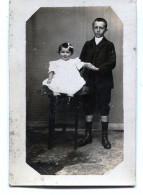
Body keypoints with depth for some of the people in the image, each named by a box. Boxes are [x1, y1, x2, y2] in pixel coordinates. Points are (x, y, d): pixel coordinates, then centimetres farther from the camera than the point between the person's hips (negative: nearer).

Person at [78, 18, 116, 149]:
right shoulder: (88, 44, 12)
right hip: (89, 81, 3)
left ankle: (105, 137, 13)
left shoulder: (109, 45, 1)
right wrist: (84, 66, -10)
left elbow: (112, 63, -9)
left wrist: (98, 68, -18)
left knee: (104, 108, 3)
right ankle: (88, 135, 18)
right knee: (88, 108, 7)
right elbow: (81, 60, 10)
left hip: (103, 82, -3)